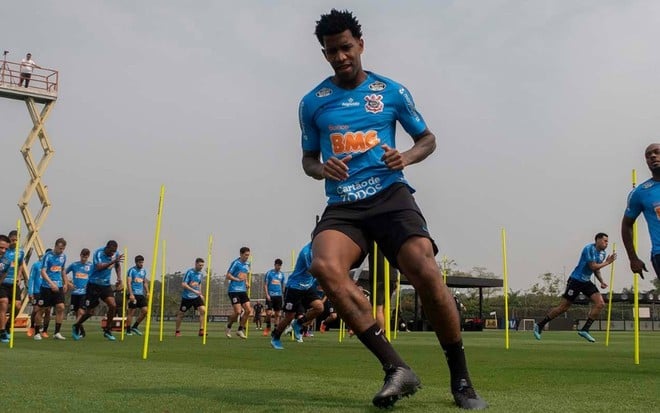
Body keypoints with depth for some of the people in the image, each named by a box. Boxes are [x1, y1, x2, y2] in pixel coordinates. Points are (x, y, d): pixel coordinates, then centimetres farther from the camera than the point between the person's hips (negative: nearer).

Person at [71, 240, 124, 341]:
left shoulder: (116, 254, -1)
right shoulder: (98, 253, -19)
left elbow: (117, 266, 19)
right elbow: (99, 267, -37)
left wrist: (119, 278, 5)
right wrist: (112, 261, -46)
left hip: (106, 285, 5)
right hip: (94, 285, -5)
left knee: (113, 305, -15)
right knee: (90, 312, 1)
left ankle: (107, 331, 0)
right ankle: (76, 327, 27)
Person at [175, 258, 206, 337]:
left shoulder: (201, 274, 6)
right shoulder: (189, 272, -13)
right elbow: (183, 284, -19)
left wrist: (200, 294, 16)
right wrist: (194, 291, -24)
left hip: (196, 296, 4)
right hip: (186, 297, -4)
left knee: (203, 310, -15)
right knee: (181, 313, 5)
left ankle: (201, 330, -11)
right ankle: (177, 331, 23)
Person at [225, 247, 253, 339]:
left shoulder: (247, 264, 14)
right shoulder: (235, 263, -8)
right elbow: (227, 276, -9)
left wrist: (247, 282, 12)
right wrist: (237, 279, -19)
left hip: (243, 290, 7)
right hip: (234, 290, -7)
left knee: (248, 310, -3)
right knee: (238, 312, -12)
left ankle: (240, 330, 9)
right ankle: (228, 327, 13)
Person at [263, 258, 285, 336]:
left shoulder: (282, 274, 11)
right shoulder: (269, 273, -1)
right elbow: (265, 285, -1)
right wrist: (267, 295, -11)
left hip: (278, 296, 4)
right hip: (270, 296, -4)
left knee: (277, 314, 5)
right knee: (269, 313, -9)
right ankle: (268, 328, 9)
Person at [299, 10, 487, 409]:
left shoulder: (391, 92, 8)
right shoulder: (313, 103, 12)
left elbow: (428, 139, 16)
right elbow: (308, 158, 21)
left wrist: (406, 158, -6)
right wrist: (321, 169, -3)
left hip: (390, 195, -1)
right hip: (343, 205, 2)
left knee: (427, 275, -24)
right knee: (324, 267, -31)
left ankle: (461, 380, -3)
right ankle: (397, 369, -25)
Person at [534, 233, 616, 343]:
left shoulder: (603, 253, 9)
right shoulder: (589, 249, -17)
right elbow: (593, 266, -23)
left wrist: (601, 281, 7)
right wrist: (607, 262, -14)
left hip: (586, 282, 8)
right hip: (575, 280, -8)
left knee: (600, 304, -10)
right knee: (563, 307, -4)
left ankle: (584, 330, -5)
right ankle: (539, 325, 9)